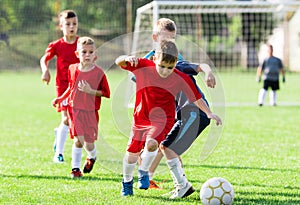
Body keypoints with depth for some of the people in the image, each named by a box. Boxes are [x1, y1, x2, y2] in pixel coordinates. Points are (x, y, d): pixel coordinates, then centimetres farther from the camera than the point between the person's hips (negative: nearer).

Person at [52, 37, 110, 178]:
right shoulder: (72, 69, 1)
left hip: (91, 112, -1)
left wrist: (90, 91, -19)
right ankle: (75, 168, 6)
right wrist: (60, 99, 14)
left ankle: (92, 157, 37)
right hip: (74, 109, 2)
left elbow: (106, 93, -6)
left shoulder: (99, 73, -9)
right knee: (78, 140, -7)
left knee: (89, 144, 1)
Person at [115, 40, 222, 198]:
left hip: (163, 119, -2)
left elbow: (196, 98, -6)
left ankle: (143, 172, -2)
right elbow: (119, 62, -15)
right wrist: (127, 58, -37)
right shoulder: (143, 67, -15)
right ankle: (127, 182, 36)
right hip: (141, 118, 2)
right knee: (131, 155, 5)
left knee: (151, 143, -30)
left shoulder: (181, 79, -16)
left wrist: (209, 113, -16)